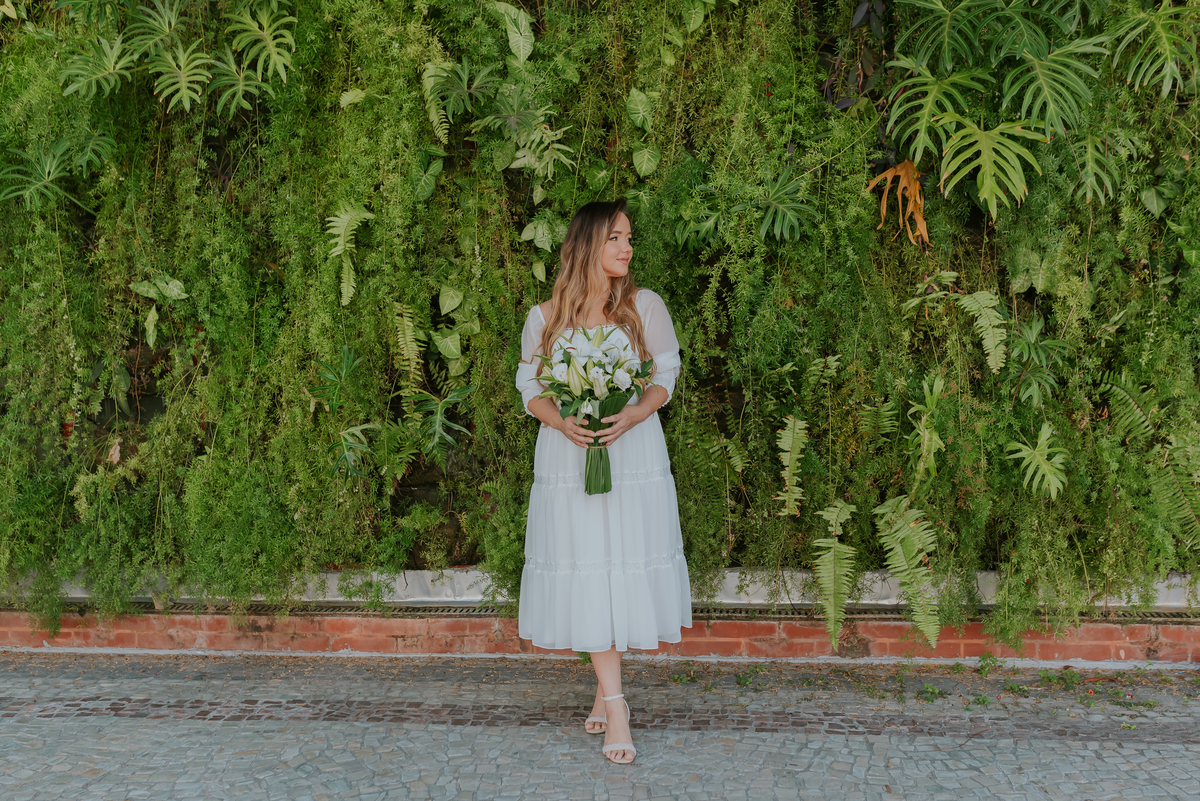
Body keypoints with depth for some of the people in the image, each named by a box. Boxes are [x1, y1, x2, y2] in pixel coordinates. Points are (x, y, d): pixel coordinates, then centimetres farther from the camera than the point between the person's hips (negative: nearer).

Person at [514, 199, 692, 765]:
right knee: (586, 574, 0)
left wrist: (630, 416, -14)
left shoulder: (645, 306, 1)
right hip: (569, 457, 0)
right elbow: (530, 388, 8)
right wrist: (563, 422, -12)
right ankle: (614, 705, 8)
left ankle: (606, 689, 21)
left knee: (628, 565, 1)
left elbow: (666, 376, 5)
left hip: (634, 455, 0)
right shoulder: (545, 317, 2)